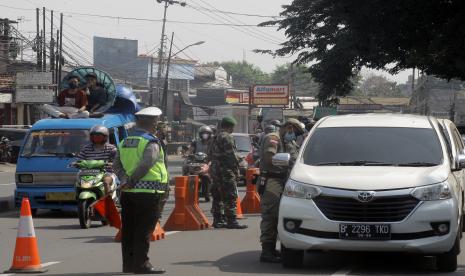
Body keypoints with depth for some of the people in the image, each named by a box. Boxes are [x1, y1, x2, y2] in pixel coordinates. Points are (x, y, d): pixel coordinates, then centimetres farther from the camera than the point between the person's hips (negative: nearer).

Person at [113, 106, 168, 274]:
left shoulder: (124, 142, 14)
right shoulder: (151, 143, -10)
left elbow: (117, 165, 6)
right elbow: (145, 165, -21)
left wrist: (125, 181, -5)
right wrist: (131, 182, -12)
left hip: (128, 193, 7)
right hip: (148, 192, -7)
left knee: (129, 229, 10)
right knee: (144, 230, -4)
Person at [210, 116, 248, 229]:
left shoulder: (215, 138, 17)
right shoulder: (227, 138, -13)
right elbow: (232, 155, -17)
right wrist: (236, 170, -10)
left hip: (216, 171, 10)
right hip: (226, 170, -10)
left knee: (218, 197, 14)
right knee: (231, 197, -9)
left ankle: (217, 219, 17)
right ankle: (231, 221, -13)